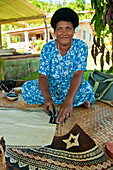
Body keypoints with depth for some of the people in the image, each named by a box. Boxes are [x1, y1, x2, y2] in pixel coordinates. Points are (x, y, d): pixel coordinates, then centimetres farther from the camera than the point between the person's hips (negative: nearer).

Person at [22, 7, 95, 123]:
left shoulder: (81, 46, -13)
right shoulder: (47, 48, -10)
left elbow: (78, 74, -26)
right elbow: (43, 76, -18)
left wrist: (68, 101, -42)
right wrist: (47, 97, -39)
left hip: (72, 87, -3)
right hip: (51, 87, 4)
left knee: (86, 89, -35)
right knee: (26, 88, -24)